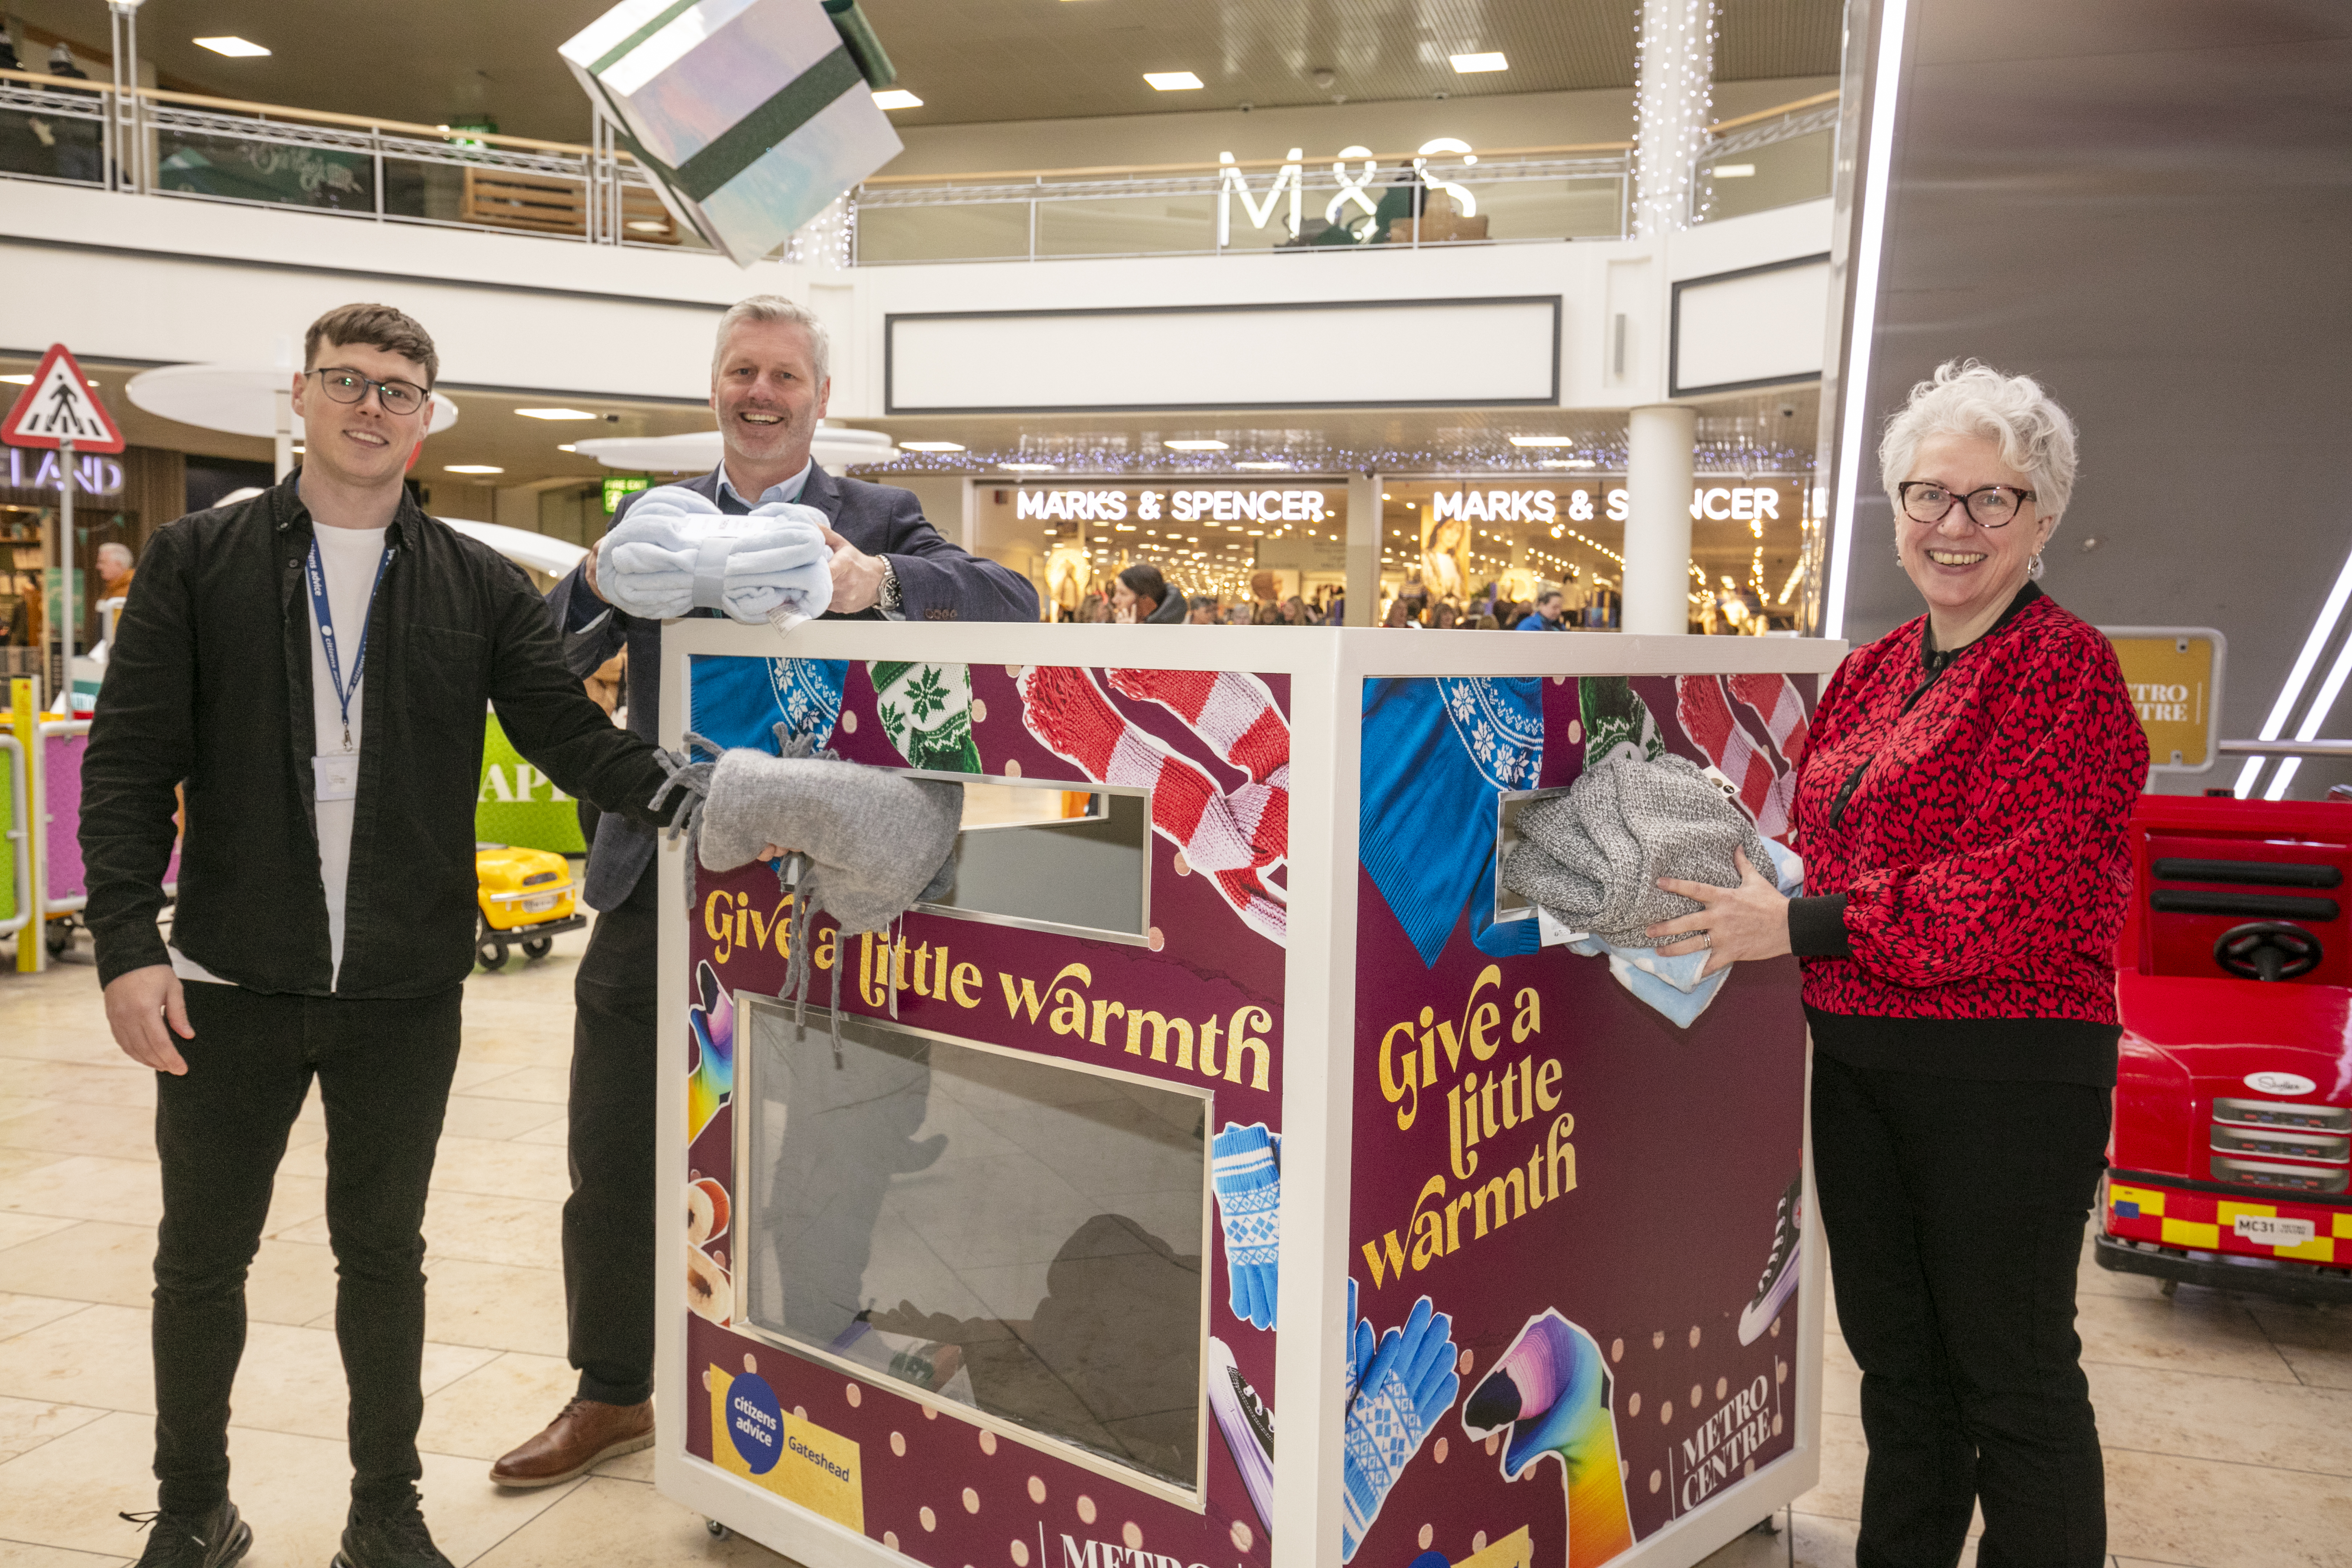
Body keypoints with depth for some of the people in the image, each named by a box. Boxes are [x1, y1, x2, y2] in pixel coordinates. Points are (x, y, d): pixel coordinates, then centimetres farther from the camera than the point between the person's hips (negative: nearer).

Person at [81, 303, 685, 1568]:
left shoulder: (481, 588, 4)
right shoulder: (197, 561, 2)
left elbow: (570, 737, -3)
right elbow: (130, 761, -2)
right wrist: (127, 940, -12)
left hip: (404, 992, 1)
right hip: (231, 987, 0)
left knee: (384, 1254, 13)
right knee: (201, 1259, 12)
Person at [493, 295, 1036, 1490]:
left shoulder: (873, 521, 1)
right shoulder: (651, 519, 10)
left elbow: (1015, 605, -14)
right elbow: (544, 670, 3)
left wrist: (879, 581, -32)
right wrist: (601, 580, -17)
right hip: (656, 887, 3)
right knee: (612, 1159, 12)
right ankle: (612, 1395, 32)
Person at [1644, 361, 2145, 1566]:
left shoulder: (2064, 667, -11)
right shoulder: (1872, 671, 11)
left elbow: (2027, 889, -21)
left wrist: (1803, 926, -21)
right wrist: (1744, 898, -1)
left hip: (2005, 1065, -7)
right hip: (1857, 1052, 7)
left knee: (2012, 1371, 7)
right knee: (1895, 1358, 20)